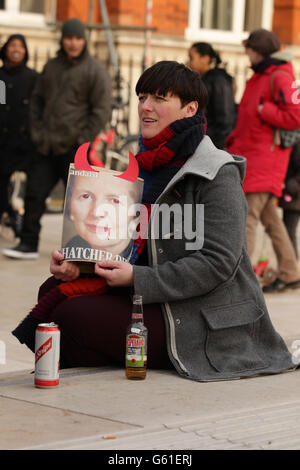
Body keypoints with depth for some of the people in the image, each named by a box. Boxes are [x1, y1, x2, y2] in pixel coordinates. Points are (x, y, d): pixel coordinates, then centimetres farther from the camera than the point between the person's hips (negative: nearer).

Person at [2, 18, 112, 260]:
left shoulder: (95, 71, -5)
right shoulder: (51, 67, 13)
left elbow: (102, 110, -7)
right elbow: (38, 99, 21)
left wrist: (84, 140, -12)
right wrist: (38, 130, 8)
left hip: (74, 148, -5)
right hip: (47, 147, 5)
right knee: (35, 194, 2)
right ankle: (28, 244, 7)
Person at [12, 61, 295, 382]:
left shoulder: (218, 174, -13)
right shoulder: (145, 166, 13)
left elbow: (218, 264, -20)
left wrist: (137, 279, -23)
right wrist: (79, 265, -7)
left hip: (209, 328, -8)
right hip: (161, 305, 8)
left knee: (71, 315, -20)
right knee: (53, 289, -1)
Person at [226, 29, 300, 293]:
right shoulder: (259, 78, 20)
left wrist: (262, 109, -16)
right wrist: (234, 144, 17)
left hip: (265, 158, -10)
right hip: (249, 156, 10)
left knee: (247, 214, -13)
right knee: (269, 217, 12)